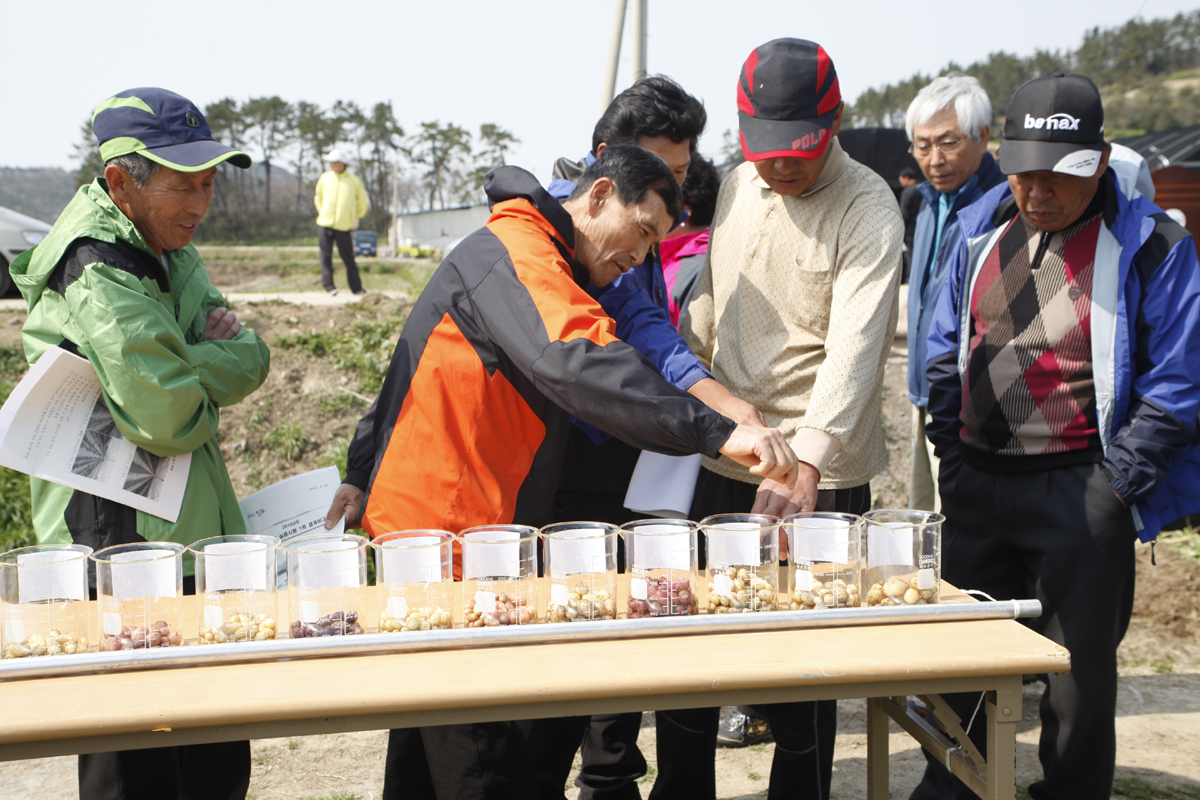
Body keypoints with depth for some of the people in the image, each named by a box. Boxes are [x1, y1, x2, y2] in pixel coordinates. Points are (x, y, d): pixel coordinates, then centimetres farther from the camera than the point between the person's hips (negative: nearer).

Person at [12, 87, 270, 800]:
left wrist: (222, 344, -8)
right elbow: (171, 417, -23)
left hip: (190, 536, 9)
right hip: (127, 546, -9)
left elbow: (250, 360, 14)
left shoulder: (168, 252, 12)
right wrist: (220, 357, -4)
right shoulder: (104, 281, -18)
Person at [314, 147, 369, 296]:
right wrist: (321, 213, 15)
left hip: (344, 226, -2)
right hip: (324, 224, 2)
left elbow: (362, 202, 15)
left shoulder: (354, 180, 2)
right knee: (326, 256, -1)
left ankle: (356, 288, 8)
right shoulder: (324, 178, 6)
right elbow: (318, 198, 21)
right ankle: (329, 286, 6)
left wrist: (356, 218, 11)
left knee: (348, 258, 0)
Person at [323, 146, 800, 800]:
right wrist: (716, 431, -40)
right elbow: (576, 364, -35)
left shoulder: (534, 261, 20)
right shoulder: (512, 251, -15)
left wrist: (364, 472, 16)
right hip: (442, 532, -11)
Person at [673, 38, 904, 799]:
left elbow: (854, 347, -22)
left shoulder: (867, 208, -12)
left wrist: (805, 466, -33)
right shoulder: (735, 187, 8)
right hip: (722, 456, 6)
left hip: (820, 473, -6)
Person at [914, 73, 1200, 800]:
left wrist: (1109, 487, -11)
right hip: (977, 482, 5)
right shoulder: (983, 229, 7)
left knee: (1079, 672, 7)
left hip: (1079, 491, -4)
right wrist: (953, 454, 7)